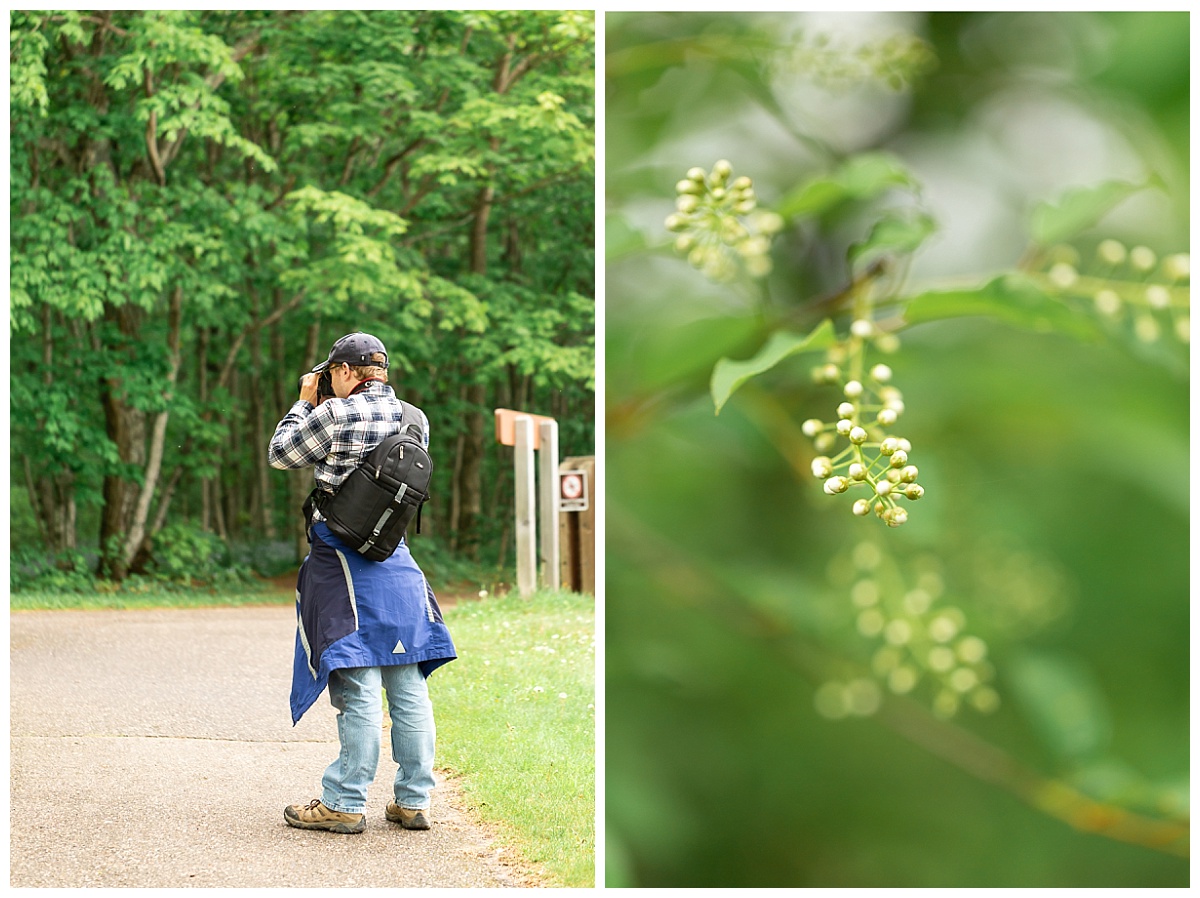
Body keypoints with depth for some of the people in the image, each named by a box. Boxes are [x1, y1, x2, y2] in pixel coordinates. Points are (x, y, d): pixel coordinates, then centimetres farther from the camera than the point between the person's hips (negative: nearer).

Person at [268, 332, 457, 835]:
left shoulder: (334, 415, -12)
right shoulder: (414, 419, 6)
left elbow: (280, 454, 1)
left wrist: (305, 401, 14)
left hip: (344, 562, -6)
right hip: (397, 560, 6)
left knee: (359, 688, -6)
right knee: (408, 684, 8)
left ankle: (344, 804, 0)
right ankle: (413, 800, 13)